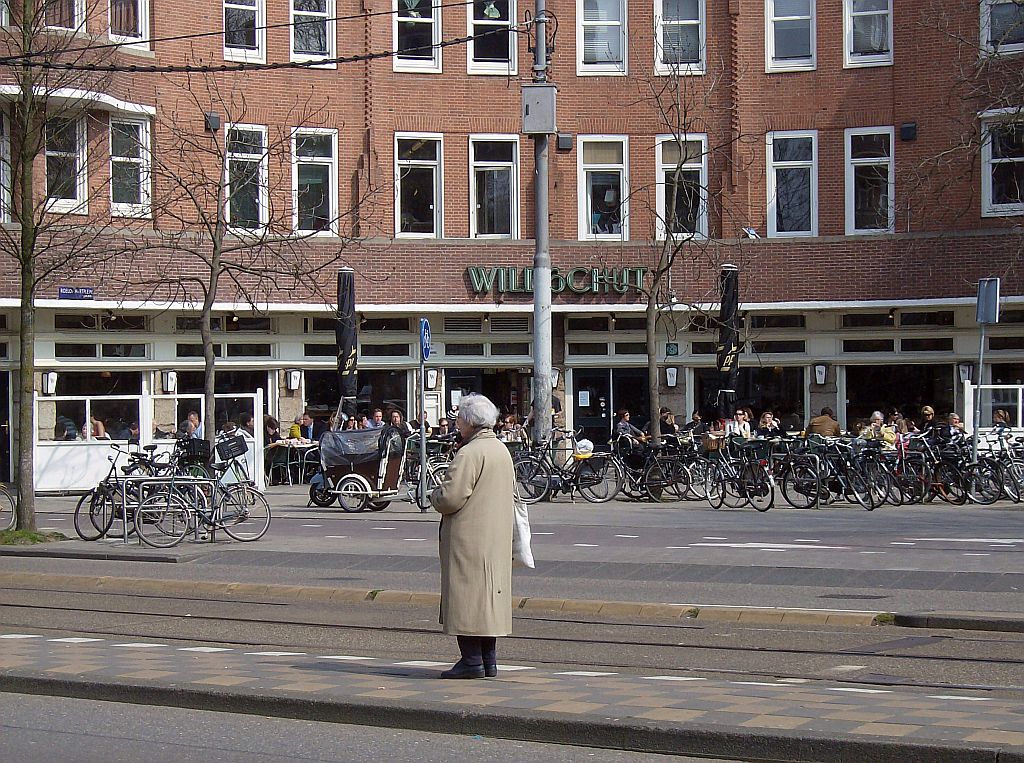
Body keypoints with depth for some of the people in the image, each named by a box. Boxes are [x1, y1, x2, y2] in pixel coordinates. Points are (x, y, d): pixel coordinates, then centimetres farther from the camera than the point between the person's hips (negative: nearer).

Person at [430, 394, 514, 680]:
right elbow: (511, 490, 22)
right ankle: (489, 660, 16)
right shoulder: (502, 450, 13)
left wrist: (434, 496, 0)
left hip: (468, 538, -9)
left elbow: (450, 497, -23)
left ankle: (471, 660, -5)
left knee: (466, 597, -4)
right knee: (489, 595, 13)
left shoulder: (469, 454, -17)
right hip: (497, 537, 9)